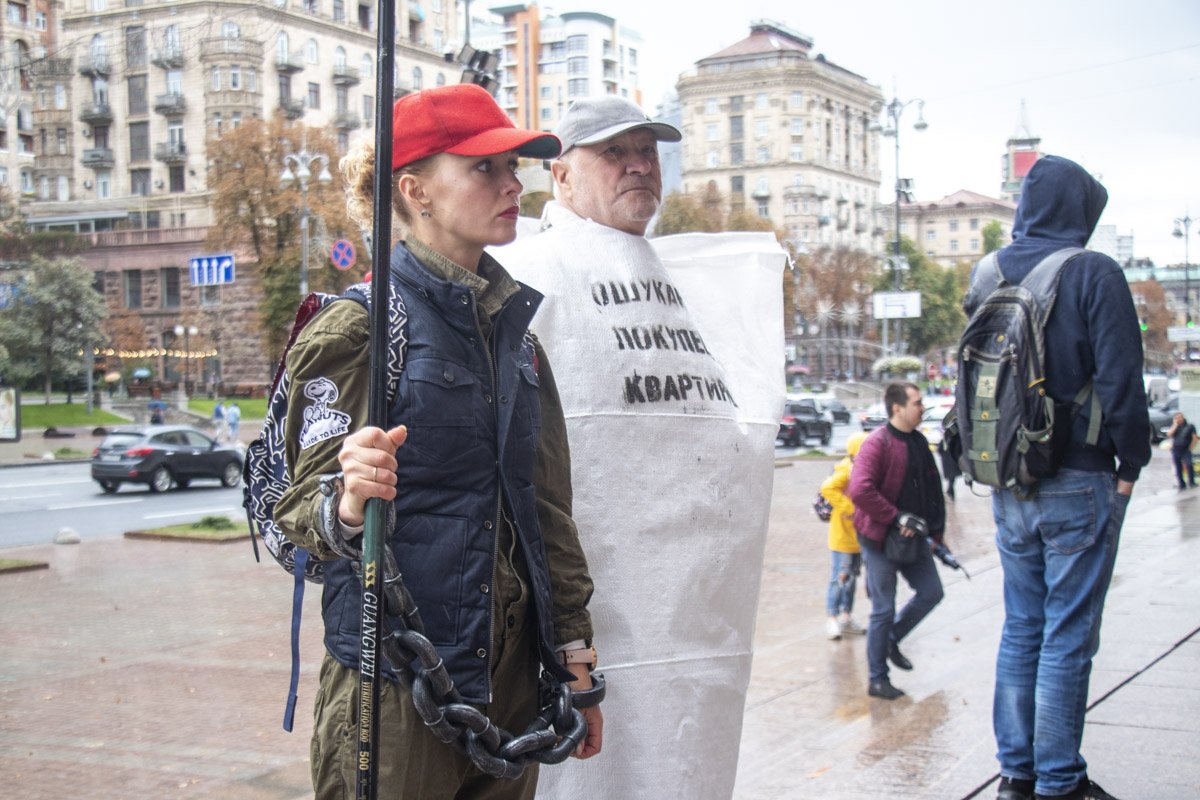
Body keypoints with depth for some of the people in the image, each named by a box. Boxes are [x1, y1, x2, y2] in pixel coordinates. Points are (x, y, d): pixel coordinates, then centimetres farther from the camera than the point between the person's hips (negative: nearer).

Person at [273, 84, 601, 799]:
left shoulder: (513, 327, 12)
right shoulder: (359, 325, -8)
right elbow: (303, 508, -12)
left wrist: (574, 658, 13)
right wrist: (348, 503, -35)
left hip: (509, 679, 6)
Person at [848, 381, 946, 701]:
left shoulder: (919, 442, 8)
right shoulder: (877, 443, -18)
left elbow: (931, 488, 18)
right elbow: (860, 490, -29)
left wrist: (934, 529, 13)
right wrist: (896, 518, -24)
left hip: (912, 536, 8)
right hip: (882, 539, -8)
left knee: (931, 592, 11)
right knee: (884, 610, 0)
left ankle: (892, 639, 32)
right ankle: (877, 680, 12)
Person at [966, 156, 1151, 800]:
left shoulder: (987, 275, 7)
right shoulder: (1092, 274, -11)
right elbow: (1120, 379, -13)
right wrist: (1129, 467, -3)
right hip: (1078, 482, -6)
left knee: (1022, 627, 15)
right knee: (1068, 636, 1)